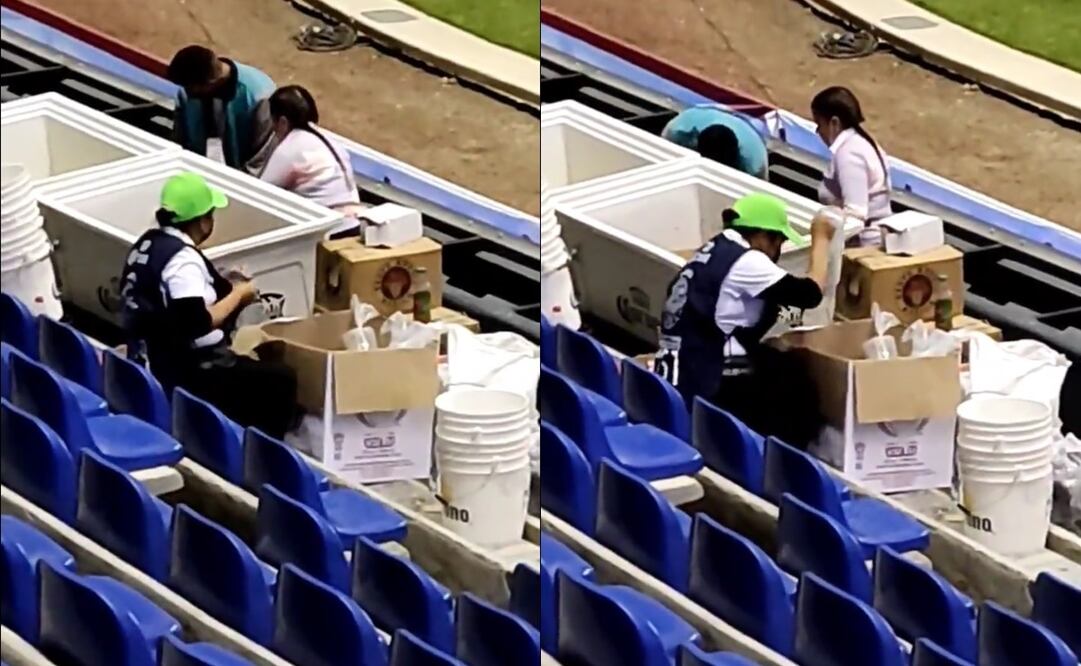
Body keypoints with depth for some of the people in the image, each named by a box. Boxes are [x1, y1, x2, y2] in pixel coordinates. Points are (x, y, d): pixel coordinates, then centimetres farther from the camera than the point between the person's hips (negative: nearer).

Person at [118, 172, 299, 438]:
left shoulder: (148, 243, 6)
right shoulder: (183, 260, -23)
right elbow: (197, 324, -29)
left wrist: (225, 288, 12)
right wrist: (237, 295, -15)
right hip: (186, 372, -10)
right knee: (280, 381, -5)